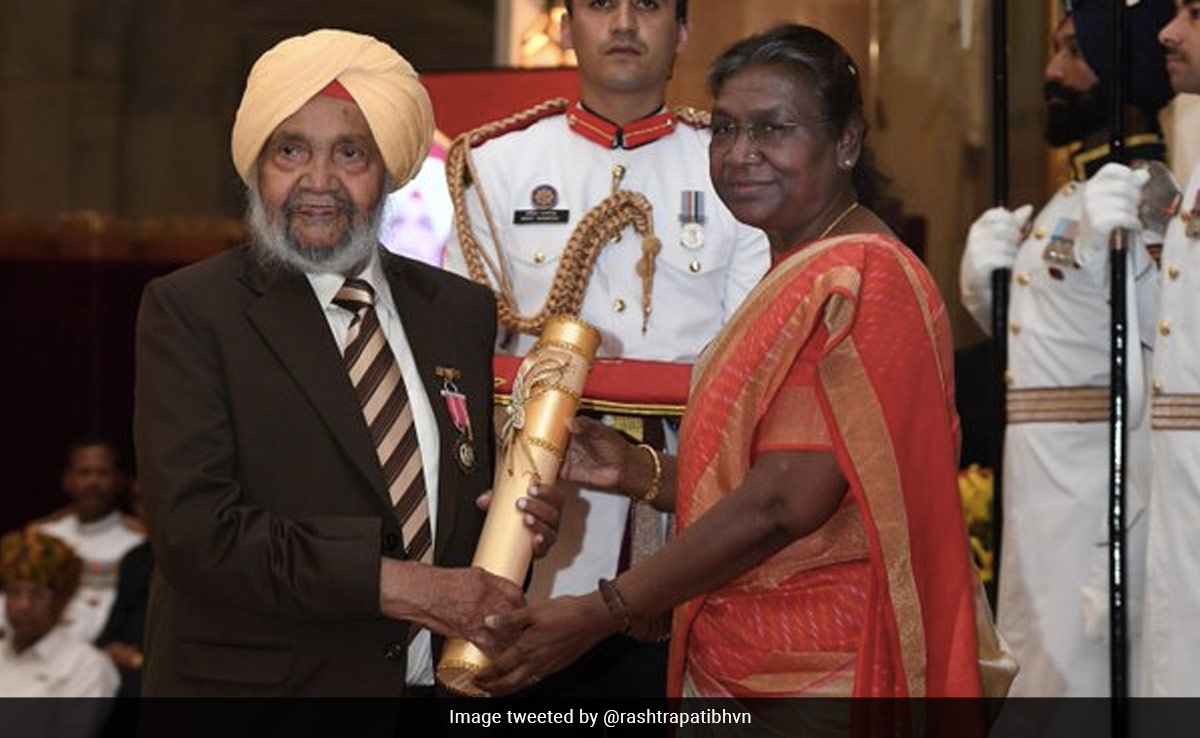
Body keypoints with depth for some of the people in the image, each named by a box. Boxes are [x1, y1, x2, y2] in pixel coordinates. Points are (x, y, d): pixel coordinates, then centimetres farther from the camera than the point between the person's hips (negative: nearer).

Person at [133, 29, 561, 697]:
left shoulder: (462, 310, 5)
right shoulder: (188, 311, -9)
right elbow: (196, 528, -19)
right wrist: (399, 584, -25)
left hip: (443, 674, 5)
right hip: (252, 677, -4)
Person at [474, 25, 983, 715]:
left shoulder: (857, 282, -18)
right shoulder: (796, 276, 13)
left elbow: (781, 504, -24)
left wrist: (601, 612, -20)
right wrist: (640, 471, 0)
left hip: (816, 669, -9)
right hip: (733, 658, 9)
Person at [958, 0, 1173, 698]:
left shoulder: (1144, 206, -16)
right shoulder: (1068, 205, 14)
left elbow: (1157, 394, -21)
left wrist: (1119, 561, -23)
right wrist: (989, 268, 2)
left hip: (1097, 528, -10)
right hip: (1040, 522, 10)